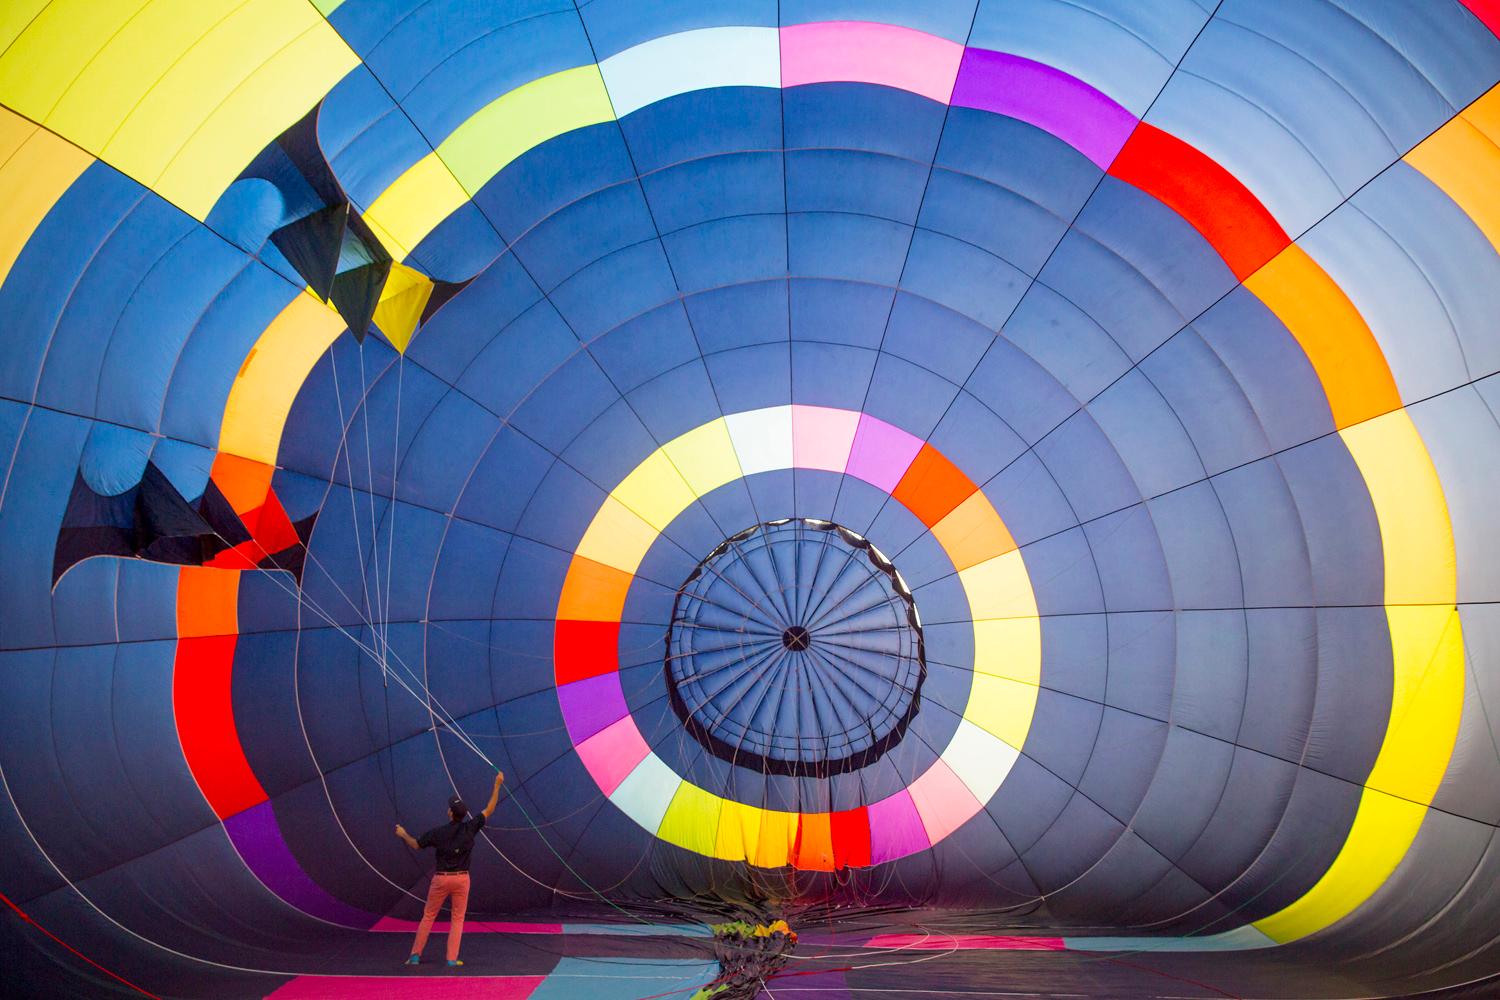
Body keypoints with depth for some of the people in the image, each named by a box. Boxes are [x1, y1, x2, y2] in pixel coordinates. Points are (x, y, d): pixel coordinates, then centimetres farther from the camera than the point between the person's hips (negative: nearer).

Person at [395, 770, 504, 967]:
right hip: (462, 879, 1)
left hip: (441, 879, 0)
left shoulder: (438, 832, -10)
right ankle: (452, 958, 5)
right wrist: (497, 785, -2)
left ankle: (415, 955, 15)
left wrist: (403, 834, 22)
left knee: (428, 917, 14)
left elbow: (416, 845, 4)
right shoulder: (470, 828, -9)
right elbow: (489, 810, -3)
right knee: (457, 919, 10)